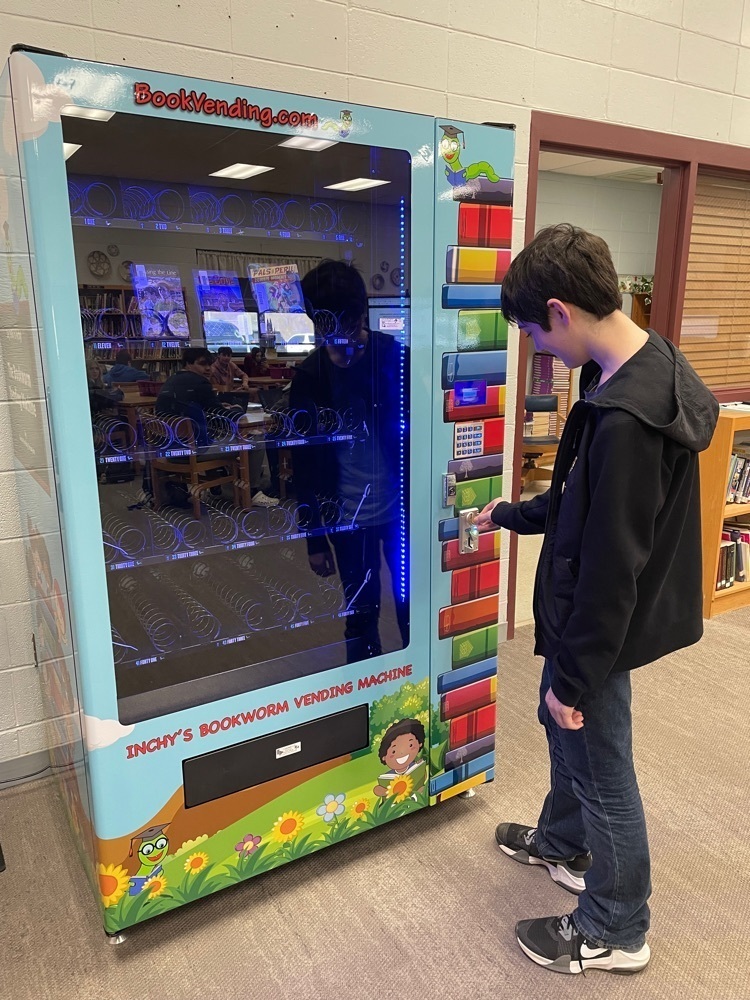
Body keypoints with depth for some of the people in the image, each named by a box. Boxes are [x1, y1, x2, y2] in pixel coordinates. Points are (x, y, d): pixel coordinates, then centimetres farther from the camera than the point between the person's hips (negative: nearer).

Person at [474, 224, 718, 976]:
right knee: (561, 727, 28)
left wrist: (575, 675, -16)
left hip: (601, 627, -9)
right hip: (588, 611, 9)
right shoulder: (646, 367, 1)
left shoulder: (626, 419, -32)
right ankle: (564, 844, 54)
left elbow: (611, 568, -27)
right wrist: (512, 515, 22)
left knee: (601, 769, 11)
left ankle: (616, 932, 37)